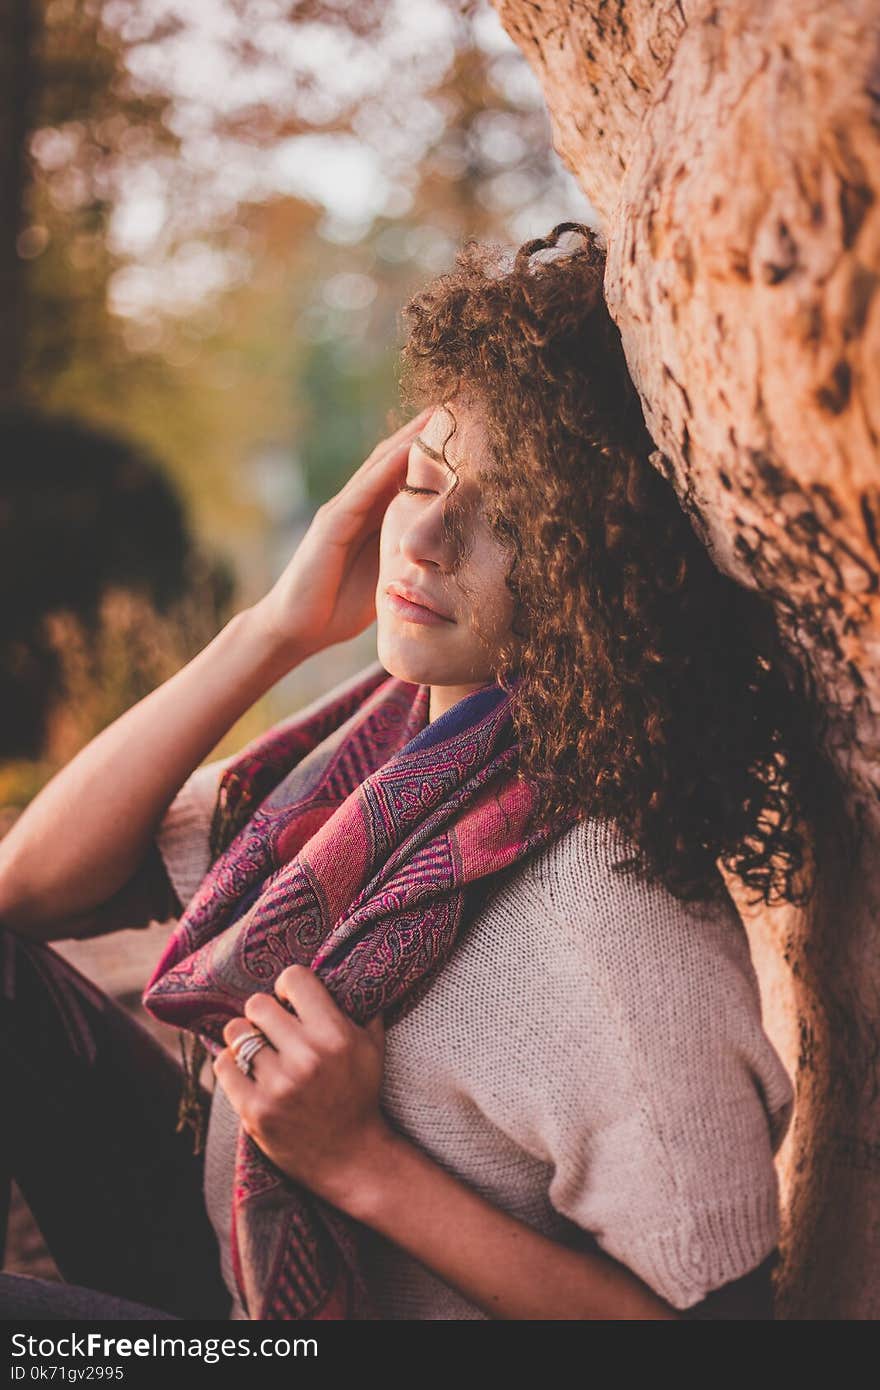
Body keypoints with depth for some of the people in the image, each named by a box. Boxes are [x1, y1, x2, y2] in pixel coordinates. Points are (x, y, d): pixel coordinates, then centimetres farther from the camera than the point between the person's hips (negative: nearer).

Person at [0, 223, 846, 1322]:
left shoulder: (611, 906, -29)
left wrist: (362, 1160, -26)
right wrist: (275, 630, -17)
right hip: (227, 1249, 6)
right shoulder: (393, 721, -8)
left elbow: (714, 1312, -22)